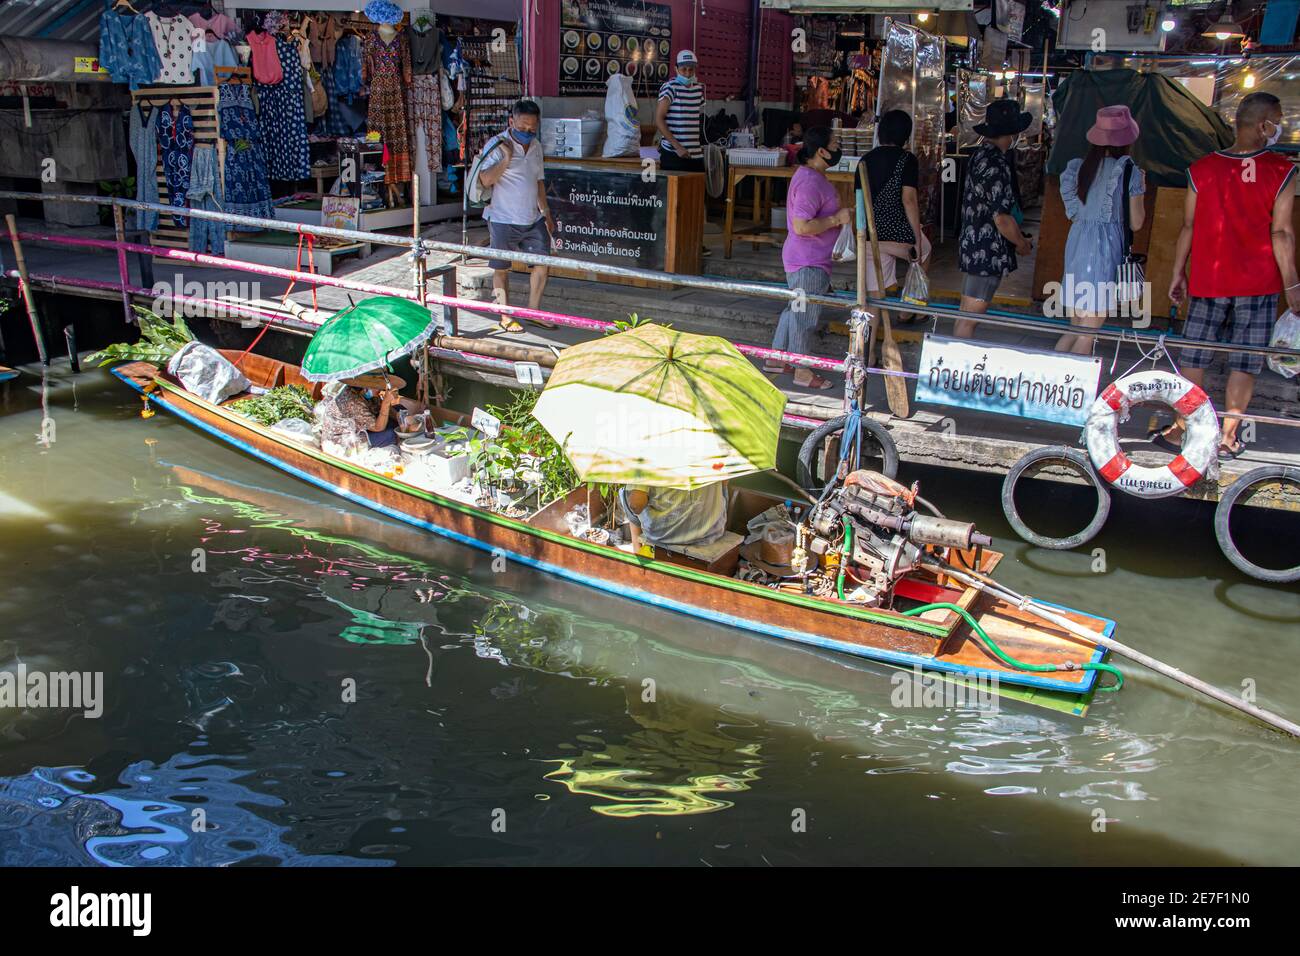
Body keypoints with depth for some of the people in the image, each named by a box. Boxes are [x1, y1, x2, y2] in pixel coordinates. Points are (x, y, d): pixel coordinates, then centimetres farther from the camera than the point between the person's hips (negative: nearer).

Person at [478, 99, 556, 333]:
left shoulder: (536, 147, 9)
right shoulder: (498, 145, -11)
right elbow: (485, 179, -21)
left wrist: (546, 212, 18)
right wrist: (506, 158, -26)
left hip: (533, 219, 6)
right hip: (503, 220, -6)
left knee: (541, 264, 5)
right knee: (501, 269, 4)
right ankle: (506, 318, 14)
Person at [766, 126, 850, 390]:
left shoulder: (813, 176, 11)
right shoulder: (809, 182, -23)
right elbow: (802, 226, -30)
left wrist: (841, 213, 14)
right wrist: (837, 219, -22)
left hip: (810, 259, 11)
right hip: (808, 262, -11)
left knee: (795, 310, 19)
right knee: (806, 314, -1)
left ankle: (776, 360, 29)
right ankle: (802, 372, 10)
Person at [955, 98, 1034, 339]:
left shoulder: (980, 154, 9)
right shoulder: (997, 165, -21)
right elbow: (1002, 218, -23)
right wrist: (1022, 244, -5)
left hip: (973, 244, 10)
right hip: (987, 252, -10)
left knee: (966, 315, 17)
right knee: (969, 317, -4)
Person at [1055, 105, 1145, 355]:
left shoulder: (1077, 168, 7)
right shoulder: (1128, 171, -7)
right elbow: (1136, 223, -2)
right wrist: (1140, 188, 12)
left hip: (1076, 243, 6)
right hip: (1106, 248, -6)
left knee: (1074, 329, 16)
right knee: (1088, 335, -1)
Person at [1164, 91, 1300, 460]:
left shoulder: (1202, 169, -2)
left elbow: (1188, 227, 1)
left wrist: (1178, 273, 11)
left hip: (1208, 282, 1)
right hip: (1258, 284, -1)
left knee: (1193, 359, 10)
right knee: (1245, 364, 7)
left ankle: (1180, 430, 13)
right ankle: (1227, 438, 11)